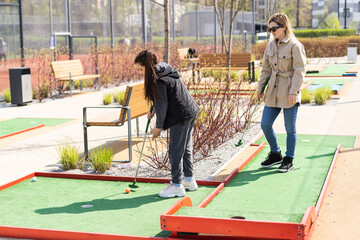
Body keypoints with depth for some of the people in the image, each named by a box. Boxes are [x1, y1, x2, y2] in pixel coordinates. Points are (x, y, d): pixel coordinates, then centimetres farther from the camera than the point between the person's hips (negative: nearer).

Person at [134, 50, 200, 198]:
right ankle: (189, 180, 29)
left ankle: (177, 186, 6)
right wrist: (154, 110, 12)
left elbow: (162, 105, -15)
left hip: (181, 116, -10)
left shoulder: (158, 80, -18)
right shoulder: (166, 71, 11)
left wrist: (158, 127, -5)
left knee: (175, 150, -2)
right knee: (185, 148, 18)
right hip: (191, 111, 10)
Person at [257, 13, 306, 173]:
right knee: (265, 125, 5)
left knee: (290, 128, 4)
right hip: (273, 92, 7)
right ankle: (275, 154, 25)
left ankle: (288, 160, 19)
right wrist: (260, 87, 12)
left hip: (289, 93, -6)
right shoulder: (270, 45, 10)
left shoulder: (295, 46, -10)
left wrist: (293, 92, -17)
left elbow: (299, 71, -12)